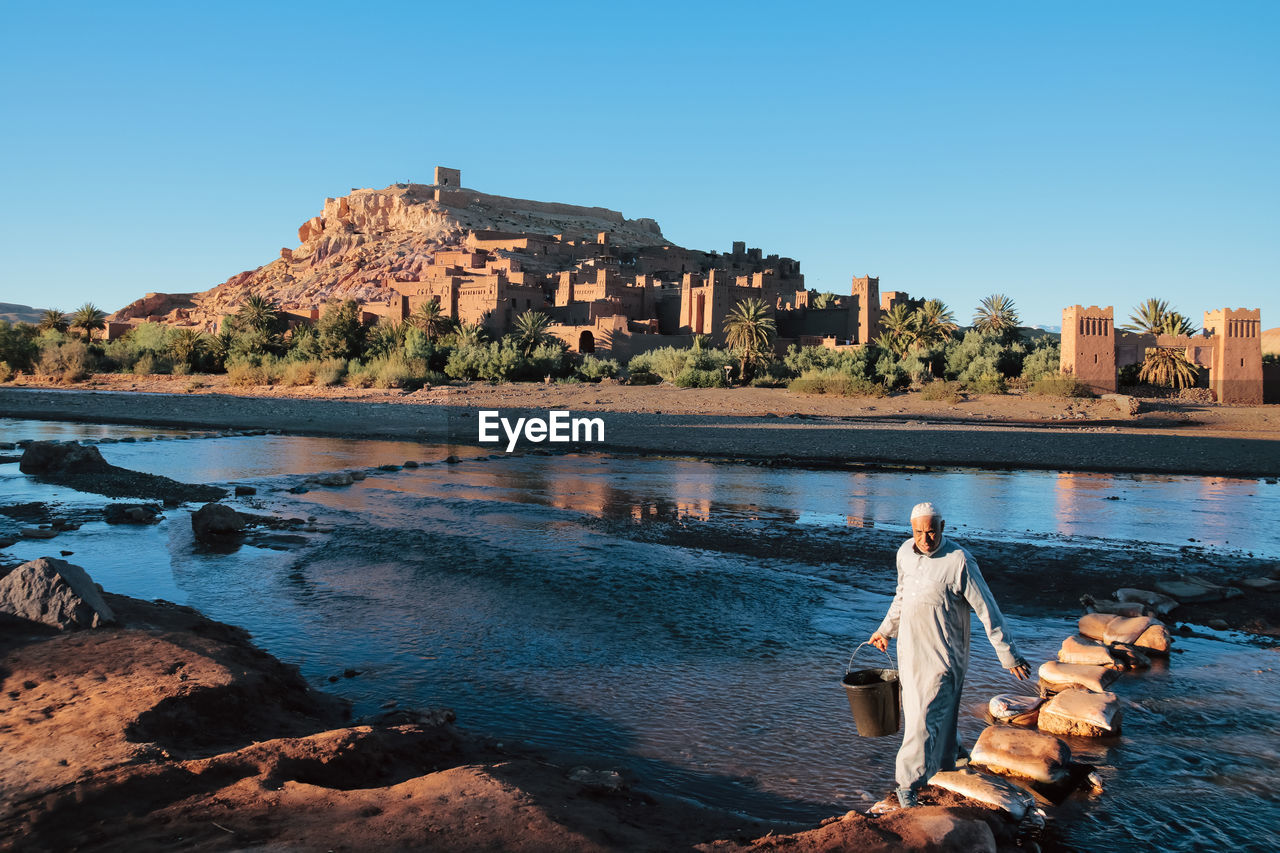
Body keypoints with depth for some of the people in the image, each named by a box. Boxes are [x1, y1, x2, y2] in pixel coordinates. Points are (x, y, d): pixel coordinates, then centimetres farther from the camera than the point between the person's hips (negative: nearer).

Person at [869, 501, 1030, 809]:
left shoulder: (959, 561, -17)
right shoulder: (905, 553, 2)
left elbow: (987, 610, -12)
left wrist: (1008, 655, -9)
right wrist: (885, 630, 29)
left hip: (942, 654, -6)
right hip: (909, 650, 7)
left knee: (927, 717, -6)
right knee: (914, 711, 16)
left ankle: (910, 783, 4)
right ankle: (944, 765, 36)